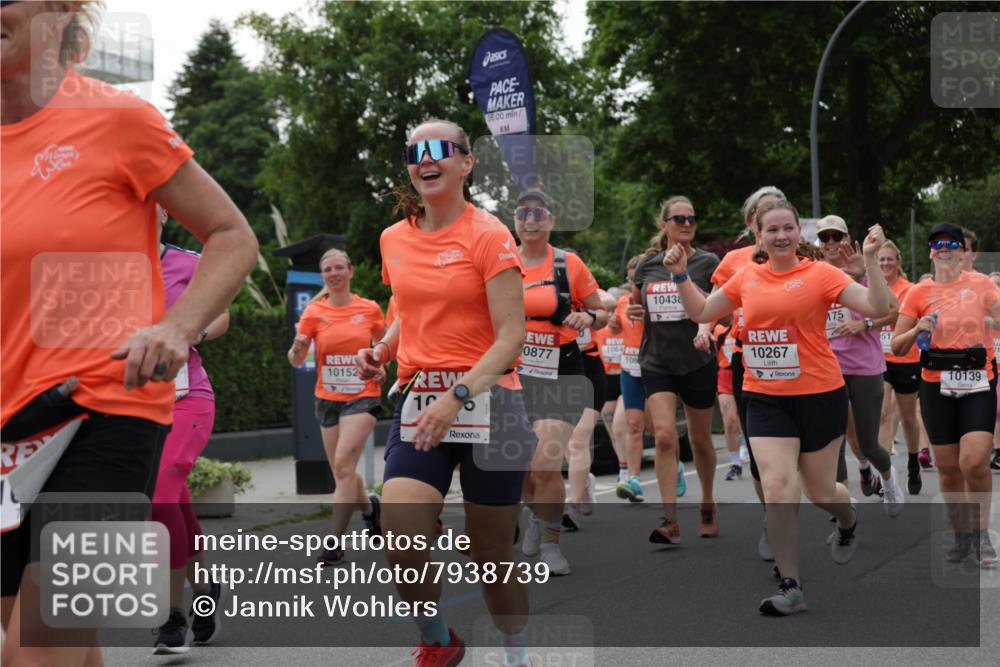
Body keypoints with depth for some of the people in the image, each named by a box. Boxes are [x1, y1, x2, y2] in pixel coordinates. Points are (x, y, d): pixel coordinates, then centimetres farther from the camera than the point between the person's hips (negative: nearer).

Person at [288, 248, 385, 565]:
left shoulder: (370, 309, -2)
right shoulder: (314, 312, -1)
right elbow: (296, 361, -1)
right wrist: (296, 349, -24)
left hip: (362, 396, -3)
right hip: (327, 398, 3)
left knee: (343, 463, -17)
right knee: (341, 471, 10)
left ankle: (335, 540, -14)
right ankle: (369, 504, 43)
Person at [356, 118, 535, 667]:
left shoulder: (487, 235, -6)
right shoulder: (394, 240, 10)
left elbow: (510, 337, -12)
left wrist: (458, 396, -24)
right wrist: (381, 352, 5)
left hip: (485, 403, -4)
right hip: (417, 402, 4)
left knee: (490, 554, 4)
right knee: (400, 542, -16)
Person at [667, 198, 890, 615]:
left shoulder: (820, 274, -6)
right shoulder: (746, 279, 5)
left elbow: (877, 308, -13)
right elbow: (701, 313, 17)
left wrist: (870, 259, -23)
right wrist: (680, 275, 6)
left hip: (820, 396, -2)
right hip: (765, 398, 2)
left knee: (821, 493, 10)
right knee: (777, 490, -9)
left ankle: (848, 521, 48)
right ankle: (791, 588, 1)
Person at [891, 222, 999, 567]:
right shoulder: (919, 293, 4)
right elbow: (897, 347, 6)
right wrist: (918, 330, -12)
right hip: (936, 386, 2)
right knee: (948, 467, 5)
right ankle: (962, 535, 22)